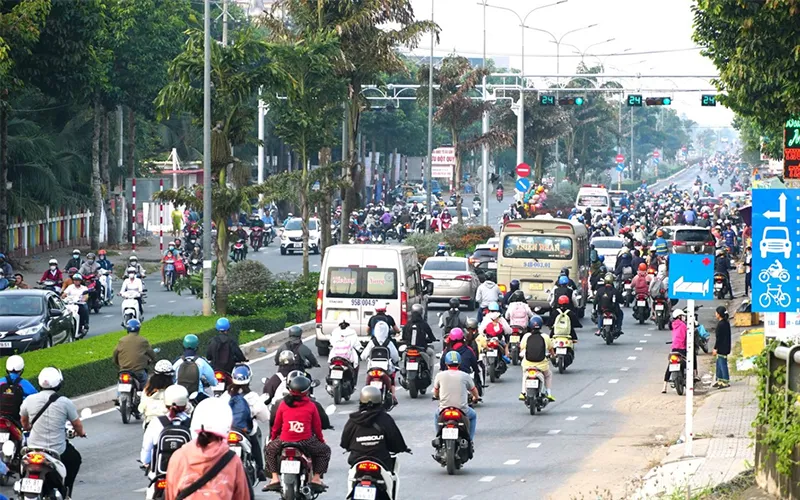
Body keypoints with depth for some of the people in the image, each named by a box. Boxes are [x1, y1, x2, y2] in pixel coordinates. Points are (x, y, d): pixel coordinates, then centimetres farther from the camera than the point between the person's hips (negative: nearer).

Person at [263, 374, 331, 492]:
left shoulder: (283, 404, 4)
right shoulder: (311, 406, 1)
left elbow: (277, 425, 13)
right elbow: (317, 427, 7)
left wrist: (272, 438, 31)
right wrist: (321, 440, 26)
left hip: (284, 442, 1)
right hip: (306, 442, -1)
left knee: (270, 450, 32)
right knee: (324, 450, 24)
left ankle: (275, 478, 19)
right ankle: (316, 478, 13)